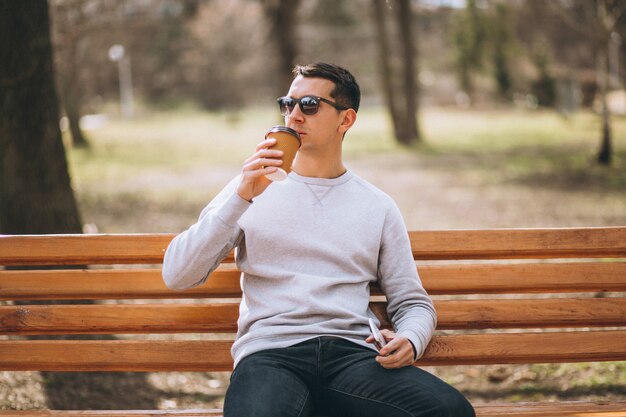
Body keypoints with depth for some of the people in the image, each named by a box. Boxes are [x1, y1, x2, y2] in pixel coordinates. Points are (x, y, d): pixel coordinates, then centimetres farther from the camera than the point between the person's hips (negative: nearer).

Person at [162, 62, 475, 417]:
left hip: (354, 350, 3)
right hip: (270, 352, -3)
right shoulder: (253, 189, 16)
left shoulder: (378, 207, 19)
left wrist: (409, 341, -4)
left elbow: (413, 303, 21)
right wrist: (241, 198, -6)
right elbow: (177, 276, 5)